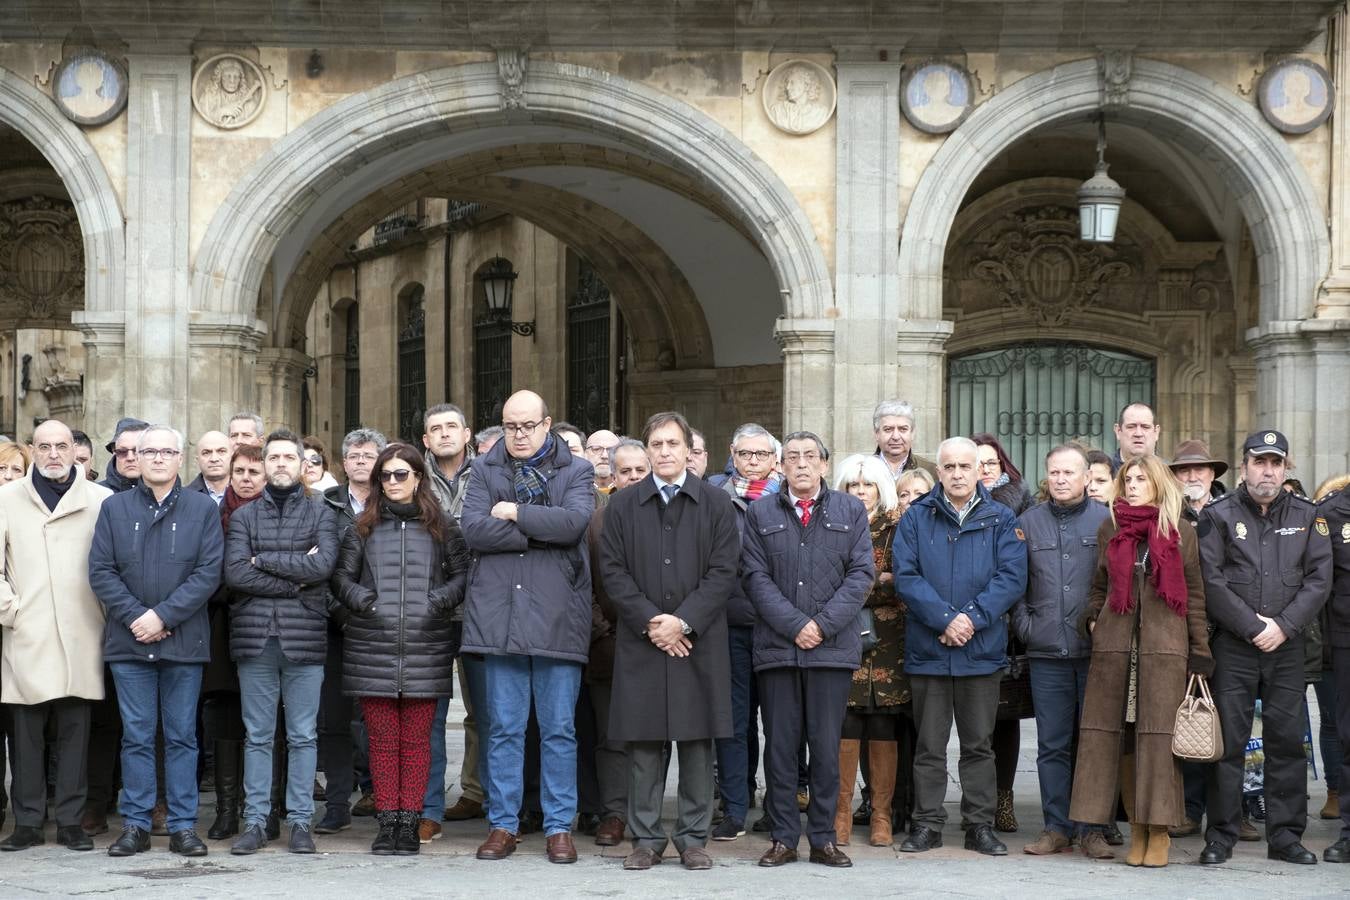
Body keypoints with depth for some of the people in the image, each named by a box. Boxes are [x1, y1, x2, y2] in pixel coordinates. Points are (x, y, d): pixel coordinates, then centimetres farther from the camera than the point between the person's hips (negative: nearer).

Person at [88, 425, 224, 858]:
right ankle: (135, 825, 10)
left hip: (184, 640, -1)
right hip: (129, 642, 1)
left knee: (182, 736, 5)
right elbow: (100, 570, 1)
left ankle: (183, 826, 9)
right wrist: (134, 616, -11)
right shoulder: (114, 508, 8)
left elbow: (209, 572, -5)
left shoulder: (203, 509, 4)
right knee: (137, 736, 5)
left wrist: (163, 615, -12)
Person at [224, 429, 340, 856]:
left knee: (302, 736, 4)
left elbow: (324, 564, -11)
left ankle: (300, 820, 10)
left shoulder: (320, 513, 6)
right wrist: (295, 582, -10)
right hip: (255, 637, 1)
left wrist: (264, 559, -7)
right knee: (257, 736, 6)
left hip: (304, 638, -1)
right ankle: (255, 821, 11)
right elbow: (234, 573, -5)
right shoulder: (244, 516, 9)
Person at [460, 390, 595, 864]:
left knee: (559, 729, 4)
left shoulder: (576, 471, 7)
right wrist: (544, 532, -9)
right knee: (504, 728, 6)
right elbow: (473, 529, -5)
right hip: (499, 613, 1)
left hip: (557, 616, -1)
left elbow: (574, 521, -12)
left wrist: (515, 513, -7)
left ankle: (559, 826, 11)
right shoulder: (485, 471, 11)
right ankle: (503, 825, 13)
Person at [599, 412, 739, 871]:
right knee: (643, 744, 2)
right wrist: (650, 621, -10)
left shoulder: (716, 504, 6)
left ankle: (693, 838, 10)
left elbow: (723, 571, -1)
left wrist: (683, 621, -12)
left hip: (698, 641, -1)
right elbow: (613, 572, 2)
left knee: (697, 742, 2)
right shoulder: (621, 506, 9)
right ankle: (646, 838, 9)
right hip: (640, 643, 1)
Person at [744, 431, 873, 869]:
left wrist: (823, 624, -9)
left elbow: (861, 574, 1)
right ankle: (783, 837, 10)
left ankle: (824, 838, 10)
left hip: (833, 647, 0)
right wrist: (794, 625, -10)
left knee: (827, 746, 3)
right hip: (776, 647, 0)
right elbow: (757, 577, 1)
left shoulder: (850, 511, 9)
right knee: (780, 746, 3)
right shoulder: (760, 513, 8)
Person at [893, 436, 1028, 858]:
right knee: (929, 745, 6)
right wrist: (945, 619, -16)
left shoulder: (1001, 520, 5)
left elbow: (1012, 578, -4)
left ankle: (980, 825, 14)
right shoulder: (917, 518, 4)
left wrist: (972, 618, -15)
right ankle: (927, 823, 13)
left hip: (983, 649, 0)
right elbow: (906, 577, -5)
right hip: (927, 649, 0)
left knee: (979, 744, 8)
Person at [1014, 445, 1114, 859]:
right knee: (1052, 745, 4)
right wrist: (1024, 624, 3)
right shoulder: (1028, 523, 11)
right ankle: (1057, 828, 11)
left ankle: (1092, 829, 8)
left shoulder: (1106, 521, 3)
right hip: (1046, 653, 2)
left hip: (1096, 651, -2)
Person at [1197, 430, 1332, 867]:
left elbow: (1319, 578, 2)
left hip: (1287, 647, 2)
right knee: (1228, 741, -1)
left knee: (1287, 740, 5)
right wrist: (1254, 627, -11)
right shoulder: (1218, 515, 1)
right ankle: (1221, 835, 5)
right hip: (1232, 646, -2)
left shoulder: (1307, 516, 9)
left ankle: (1286, 834, 13)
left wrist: (1283, 626, -9)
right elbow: (1212, 581, -6)